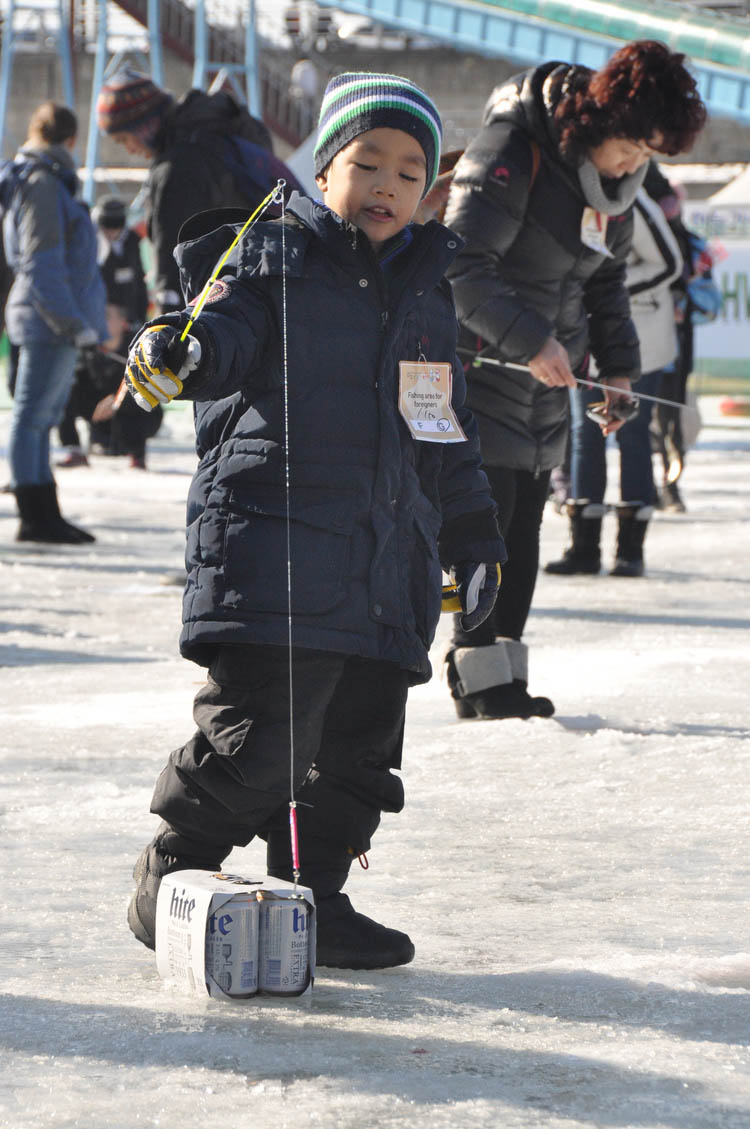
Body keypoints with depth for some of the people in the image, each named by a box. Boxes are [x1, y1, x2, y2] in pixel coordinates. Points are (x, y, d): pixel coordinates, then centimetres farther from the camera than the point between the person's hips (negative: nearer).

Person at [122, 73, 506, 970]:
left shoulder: (427, 291, 18)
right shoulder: (274, 257, 1)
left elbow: (449, 435, 25)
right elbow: (225, 332, -16)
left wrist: (474, 539, 24)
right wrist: (175, 354, -39)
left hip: (389, 566, 7)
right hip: (271, 544, -6)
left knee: (358, 745, 7)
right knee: (259, 731, -12)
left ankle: (312, 898, 19)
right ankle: (169, 884, 4)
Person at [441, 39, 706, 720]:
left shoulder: (618, 177, 5)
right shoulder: (513, 151, -20)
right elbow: (463, 266, -23)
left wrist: (618, 364, 10)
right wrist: (528, 342, -26)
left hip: (548, 366, 7)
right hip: (482, 357, -7)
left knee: (525, 522, 5)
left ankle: (507, 676, 8)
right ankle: (480, 675, -5)